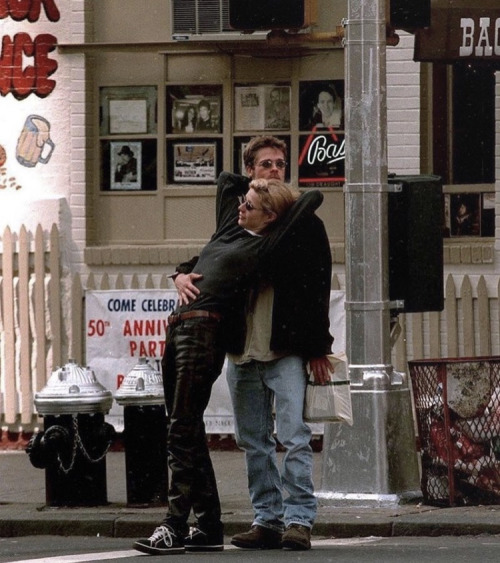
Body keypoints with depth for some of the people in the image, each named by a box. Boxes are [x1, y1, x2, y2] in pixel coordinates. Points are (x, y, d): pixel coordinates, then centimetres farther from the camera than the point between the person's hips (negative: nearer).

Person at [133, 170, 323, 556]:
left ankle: (176, 526, -14)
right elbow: (226, 179, 36)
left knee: (183, 430, -12)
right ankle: (208, 526, 10)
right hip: (180, 328, 9)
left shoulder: (267, 245, 0)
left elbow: (314, 198, 2)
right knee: (186, 432, 7)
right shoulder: (231, 228, 21)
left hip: (205, 331, -9)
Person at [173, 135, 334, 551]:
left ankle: (299, 518, -11)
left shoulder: (304, 224, 3)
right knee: (253, 440, 7)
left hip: (287, 349, -5)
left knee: (294, 436, -12)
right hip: (243, 350, 5)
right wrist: (184, 275, -6)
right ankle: (268, 520, 13)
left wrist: (318, 350, -4)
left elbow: (319, 289, 1)